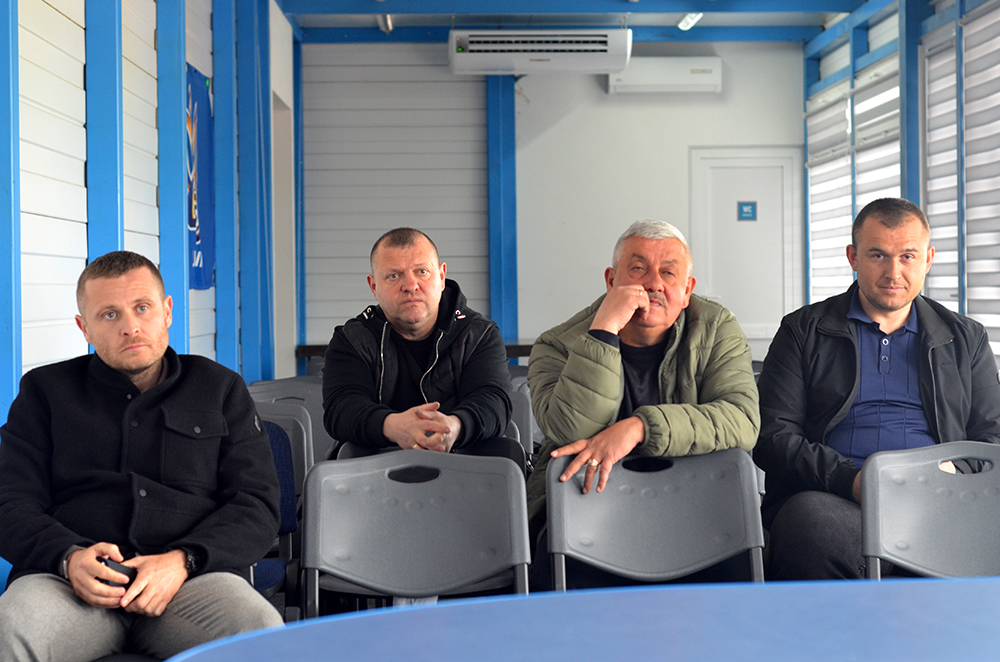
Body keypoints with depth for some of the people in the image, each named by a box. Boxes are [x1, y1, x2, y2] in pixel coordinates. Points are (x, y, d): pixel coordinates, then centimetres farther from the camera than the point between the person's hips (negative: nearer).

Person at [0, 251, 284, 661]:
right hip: (69, 580, 0)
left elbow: (256, 506, 8)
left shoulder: (221, 389, 18)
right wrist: (69, 557, -13)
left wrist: (182, 561, -11)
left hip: (191, 580, 0)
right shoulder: (45, 391, 19)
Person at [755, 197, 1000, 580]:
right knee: (807, 521, -38)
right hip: (835, 501, -1)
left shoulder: (966, 338, 23)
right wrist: (851, 480, -13)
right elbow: (772, 436, 4)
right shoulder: (803, 331, 14)